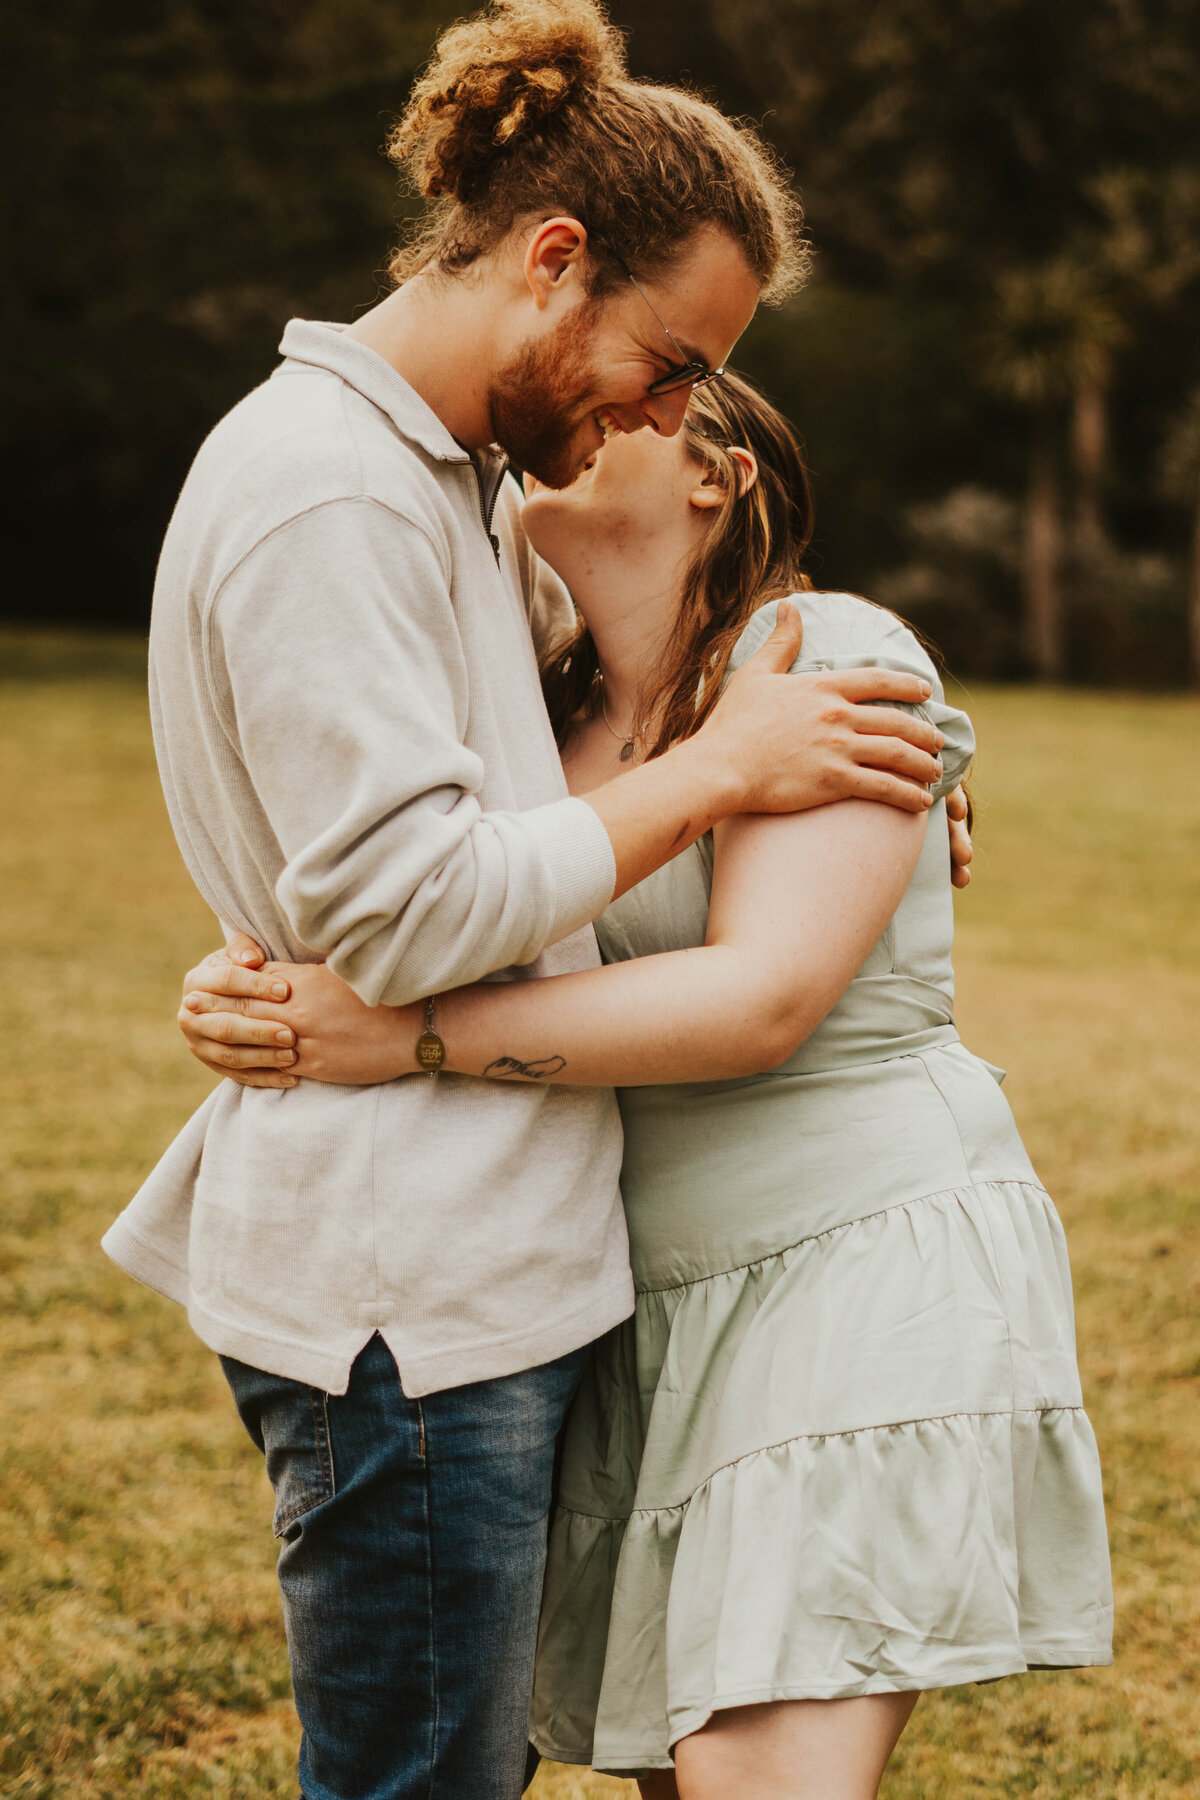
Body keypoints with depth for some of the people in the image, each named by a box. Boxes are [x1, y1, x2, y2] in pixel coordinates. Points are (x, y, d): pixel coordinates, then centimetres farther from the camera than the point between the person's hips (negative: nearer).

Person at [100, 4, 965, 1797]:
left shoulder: (458, 486, 16)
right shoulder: (324, 493, -16)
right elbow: (409, 910, -22)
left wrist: (836, 791, 16)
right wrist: (721, 769, -13)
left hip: (473, 1259, 10)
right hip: (403, 1287, -10)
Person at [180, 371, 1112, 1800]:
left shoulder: (829, 654, -9)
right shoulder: (558, 717, 12)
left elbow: (763, 996, -21)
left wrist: (412, 1036, -24)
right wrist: (249, 997, -10)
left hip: (869, 1252, -7)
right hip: (665, 1303, 7)